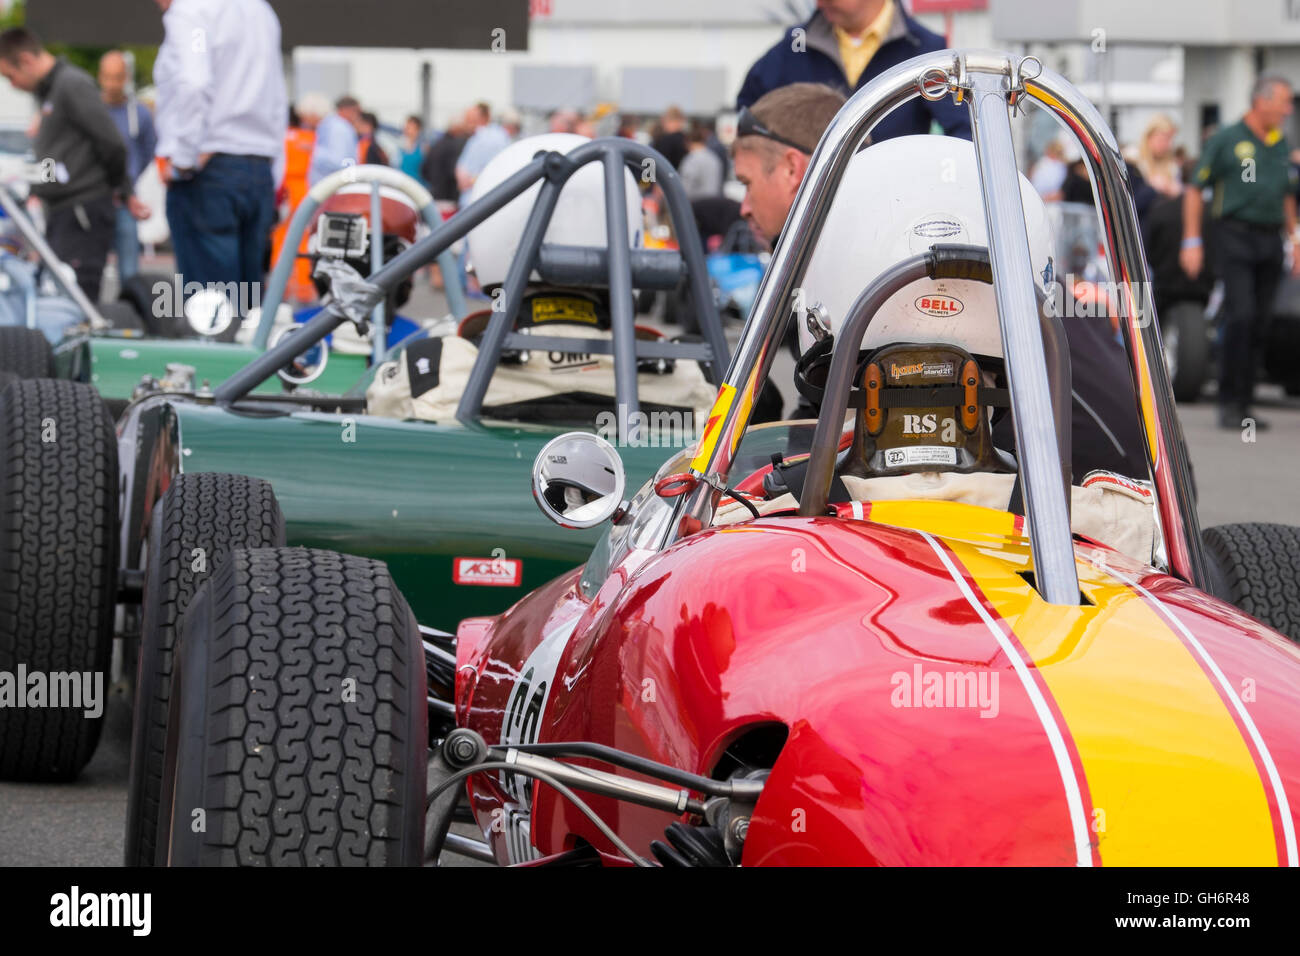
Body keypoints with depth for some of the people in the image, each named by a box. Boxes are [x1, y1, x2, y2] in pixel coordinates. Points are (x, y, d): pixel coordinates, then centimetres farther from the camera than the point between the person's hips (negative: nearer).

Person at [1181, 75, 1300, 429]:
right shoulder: (1226, 140, -1)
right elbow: (1194, 190, -1)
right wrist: (1191, 241, -8)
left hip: (1270, 240, 5)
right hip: (1236, 236, -5)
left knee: (1260, 323, 4)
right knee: (1240, 317, -15)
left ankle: (1243, 405, 10)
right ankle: (1229, 403, -10)